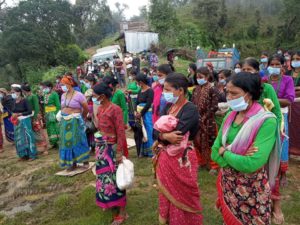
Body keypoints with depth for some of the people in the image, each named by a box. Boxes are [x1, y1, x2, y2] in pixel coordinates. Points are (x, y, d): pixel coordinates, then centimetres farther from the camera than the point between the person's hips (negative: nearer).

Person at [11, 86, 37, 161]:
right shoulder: (15, 101, 5)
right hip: (17, 122, 7)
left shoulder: (24, 100, -14)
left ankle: (32, 155, 11)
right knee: (19, 138, 12)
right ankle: (23, 155, 24)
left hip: (25, 121, -7)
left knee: (27, 137, 0)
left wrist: (19, 114, -20)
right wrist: (13, 115, -1)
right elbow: (14, 111, 18)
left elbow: (30, 111, -16)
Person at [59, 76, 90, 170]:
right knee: (68, 141, 8)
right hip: (65, 122, 6)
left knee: (77, 141, 2)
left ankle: (84, 160, 20)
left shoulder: (78, 95, -13)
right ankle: (72, 162, 20)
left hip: (75, 121, -6)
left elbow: (86, 109, -7)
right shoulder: (63, 95, 8)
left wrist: (80, 118, 8)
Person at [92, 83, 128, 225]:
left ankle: (122, 213, 14)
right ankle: (109, 203, 40)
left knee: (114, 177, 0)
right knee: (104, 175, 19)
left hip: (111, 148, -8)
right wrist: (98, 145, 15)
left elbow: (121, 132, -20)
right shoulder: (100, 108, 4)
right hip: (101, 147, 8)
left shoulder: (115, 109, -19)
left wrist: (119, 152, -21)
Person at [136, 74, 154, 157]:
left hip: (147, 114, -7)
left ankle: (150, 151, 14)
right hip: (140, 114, 7)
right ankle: (143, 151, 24)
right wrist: (136, 112, -5)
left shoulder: (150, 91, -12)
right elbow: (137, 102, 10)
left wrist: (141, 113, -13)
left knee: (148, 132, 1)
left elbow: (148, 104, -17)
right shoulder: (140, 91, 10)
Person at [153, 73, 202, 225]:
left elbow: (176, 133, -28)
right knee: (166, 193, 22)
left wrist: (161, 135, -11)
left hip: (181, 159, -7)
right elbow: (156, 130, -3)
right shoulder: (168, 106, 5)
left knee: (181, 196, 10)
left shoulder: (190, 109, -18)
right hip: (165, 158, 7)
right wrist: (165, 136, -22)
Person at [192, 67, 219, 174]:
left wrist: (204, 118, -15)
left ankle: (213, 165, 17)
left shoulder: (212, 89, -11)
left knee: (209, 143, 2)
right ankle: (201, 161, 32)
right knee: (198, 142, 14)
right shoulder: (196, 88, 8)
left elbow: (214, 107, -15)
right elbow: (192, 103, 10)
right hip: (196, 120, 6)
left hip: (208, 121, -6)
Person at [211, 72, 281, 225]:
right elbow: (215, 152, -2)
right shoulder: (230, 116, -2)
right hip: (227, 183, 5)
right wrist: (236, 157, -19)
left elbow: (252, 164, -29)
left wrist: (225, 153, -14)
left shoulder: (266, 121, -21)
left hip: (251, 188, -5)